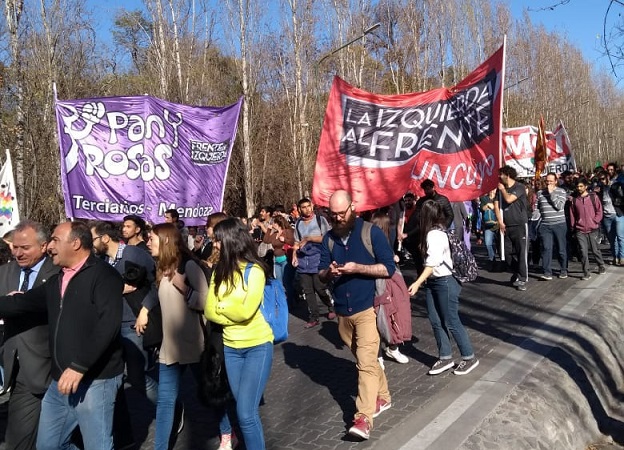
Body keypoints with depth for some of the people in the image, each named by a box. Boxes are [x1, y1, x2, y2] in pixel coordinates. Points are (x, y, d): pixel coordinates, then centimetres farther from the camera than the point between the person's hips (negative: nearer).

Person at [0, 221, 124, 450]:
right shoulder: (56, 281, 16)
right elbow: (22, 302, 16)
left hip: (95, 381, -8)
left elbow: (108, 324, -23)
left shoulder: (103, 275, -13)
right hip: (61, 380, 8)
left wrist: (79, 367, -24)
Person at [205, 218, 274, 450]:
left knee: (246, 412, -10)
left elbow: (245, 311, -21)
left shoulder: (254, 270, -12)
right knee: (243, 408, 13)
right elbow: (210, 311, -2)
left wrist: (221, 305, -5)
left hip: (257, 346, -6)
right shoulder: (220, 270, 4)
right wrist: (232, 315, -15)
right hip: (230, 347, 6)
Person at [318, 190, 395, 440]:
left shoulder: (371, 232, -8)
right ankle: (382, 397, 36)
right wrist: (329, 271, -15)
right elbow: (321, 275, 9)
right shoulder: (329, 238, 6)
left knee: (366, 362, -10)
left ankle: (363, 418, -8)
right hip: (342, 311, 5)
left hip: (367, 308, -5)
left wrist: (357, 268, -22)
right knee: (365, 360, 18)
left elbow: (389, 268, -10)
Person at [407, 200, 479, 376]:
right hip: (432, 282, 9)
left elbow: (432, 264, -27)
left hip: (444, 282, -9)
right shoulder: (433, 233, 6)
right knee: (436, 322, 11)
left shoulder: (435, 235, -21)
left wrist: (417, 283, -31)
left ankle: (469, 358, 16)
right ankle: (445, 358, 21)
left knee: (451, 322, 1)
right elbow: (428, 261, 2)